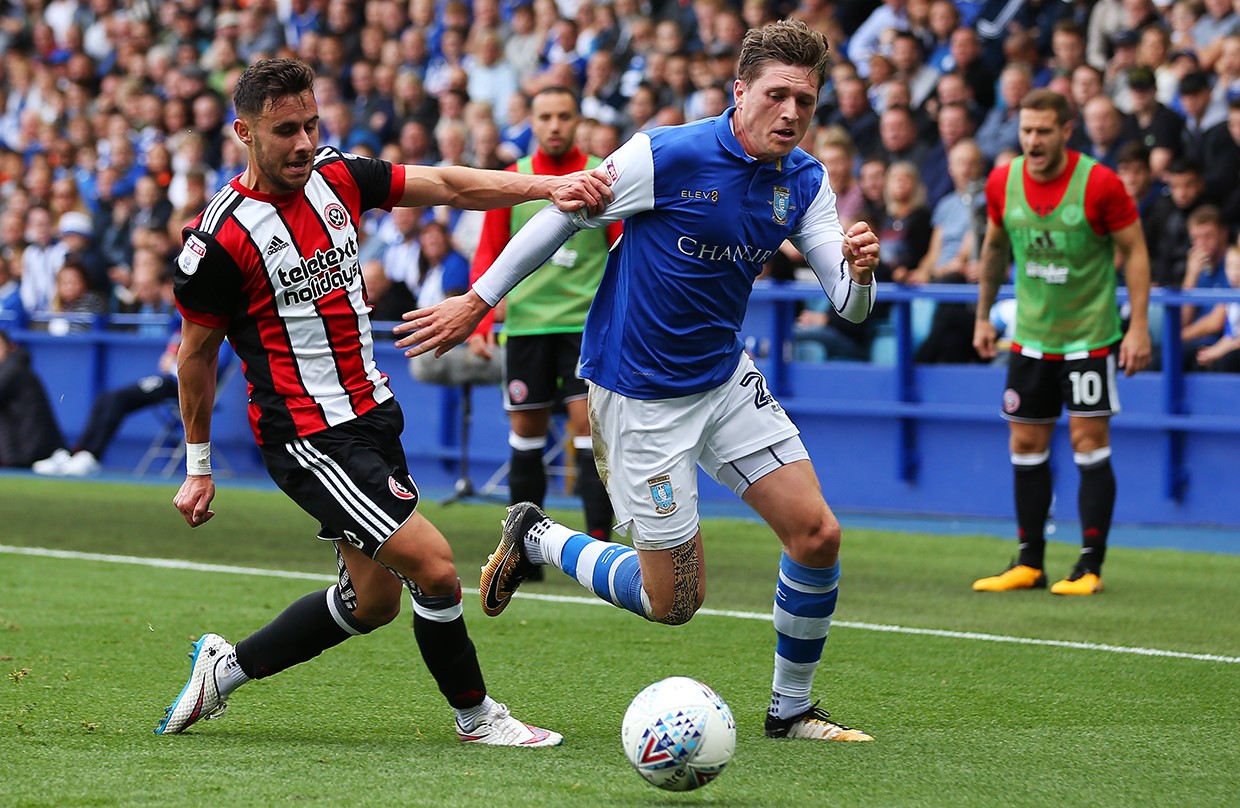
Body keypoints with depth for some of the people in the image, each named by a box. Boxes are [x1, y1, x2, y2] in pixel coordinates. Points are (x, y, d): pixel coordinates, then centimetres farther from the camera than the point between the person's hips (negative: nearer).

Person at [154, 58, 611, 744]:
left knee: (371, 601, 13)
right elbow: (197, 353, -5)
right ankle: (474, 714, 8)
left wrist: (548, 186, -12)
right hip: (307, 437, -8)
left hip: (371, 414, 8)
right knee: (433, 566, -13)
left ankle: (225, 667, 30)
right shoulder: (222, 237, -16)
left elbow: (445, 185, 3)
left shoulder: (335, 178, 2)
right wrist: (198, 468, 3)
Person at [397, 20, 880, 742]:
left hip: (725, 377, 6)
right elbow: (564, 216, -9)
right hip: (641, 397, -6)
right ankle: (537, 541, 24)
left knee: (818, 535, -4)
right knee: (675, 601, -2)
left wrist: (860, 270, -31)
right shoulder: (668, 156, -22)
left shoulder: (805, 183, -4)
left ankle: (791, 708, 17)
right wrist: (478, 301, -2)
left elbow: (848, 304, -6)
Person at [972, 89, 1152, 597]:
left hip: (1089, 335, -4)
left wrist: (1139, 326, -13)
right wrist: (983, 316, 17)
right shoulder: (1003, 183, -2)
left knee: (1089, 443, -5)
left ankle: (1090, 567, -1)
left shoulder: (1099, 184, -15)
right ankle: (1029, 563, 14)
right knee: (1026, 445, 6)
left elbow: (1135, 251, -7)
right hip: (1030, 335, 5)